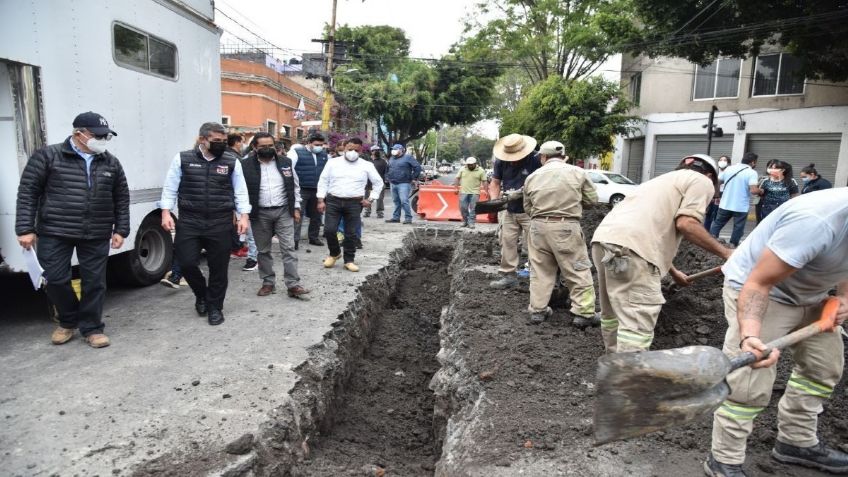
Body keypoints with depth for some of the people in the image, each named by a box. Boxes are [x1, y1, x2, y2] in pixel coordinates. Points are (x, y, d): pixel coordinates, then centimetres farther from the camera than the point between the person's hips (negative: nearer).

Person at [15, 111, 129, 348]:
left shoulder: (111, 163, 7)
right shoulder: (48, 156, -2)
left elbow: (122, 199, 11)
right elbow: (28, 192, -2)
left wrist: (120, 230, 5)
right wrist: (25, 229, -6)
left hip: (97, 235, 2)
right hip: (54, 233, -2)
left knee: (94, 282, 4)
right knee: (56, 279, 2)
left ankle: (92, 328, 19)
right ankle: (69, 320, 27)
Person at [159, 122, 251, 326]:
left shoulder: (231, 161, 3)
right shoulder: (182, 159, 1)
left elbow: (240, 190, 6)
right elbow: (170, 187, 5)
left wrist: (243, 215, -2)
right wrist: (166, 212, -3)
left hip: (220, 224, 0)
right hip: (189, 221, 0)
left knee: (218, 267, 5)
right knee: (186, 262, -3)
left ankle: (215, 307, 22)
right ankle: (201, 294, 27)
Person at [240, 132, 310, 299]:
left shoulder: (285, 162, 4)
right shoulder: (246, 165, -4)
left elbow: (294, 186, 10)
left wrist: (296, 208, 5)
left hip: (284, 211, 1)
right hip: (260, 213, -1)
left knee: (288, 248, -2)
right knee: (263, 250, 9)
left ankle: (293, 285, -1)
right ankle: (268, 283, 22)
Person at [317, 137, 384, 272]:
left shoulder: (366, 165, 4)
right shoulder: (333, 162, 4)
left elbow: (378, 182, 12)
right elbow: (323, 181, 6)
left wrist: (370, 199, 4)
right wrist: (321, 200, -1)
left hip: (354, 203, 0)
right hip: (333, 201, 1)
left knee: (351, 234, 3)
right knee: (329, 230, -4)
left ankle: (349, 261, 15)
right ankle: (334, 253, 21)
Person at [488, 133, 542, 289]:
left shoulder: (536, 159, -15)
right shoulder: (501, 161, 0)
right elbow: (495, 183, 7)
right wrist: (494, 200, -9)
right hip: (508, 210, 6)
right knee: (507, 242, 8)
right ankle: (508, 275, 18)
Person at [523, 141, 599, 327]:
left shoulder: (532, 177, 7)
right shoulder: (577, 172, 0)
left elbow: (528, 208, 11)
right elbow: (592, 199, 5)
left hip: (539, 226, 3)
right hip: (567, 227, -3)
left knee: (541, 271, 14)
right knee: (578, 271, 6)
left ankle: (537, 310, 19)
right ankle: (583, 312, 8)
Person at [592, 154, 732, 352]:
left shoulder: (665, 180, 38)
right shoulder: (701, 181, 12)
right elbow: (685, 223, -5)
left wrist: (674, 272, 55)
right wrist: (725, 253, 7)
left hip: (604, 238, 9)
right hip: (629, 247, -9)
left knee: (613, 315, 22)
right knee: (636, 326, -8)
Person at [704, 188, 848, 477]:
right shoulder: (816, 222, -36)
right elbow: (757, 283, -34)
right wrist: (749, 335, -49)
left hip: (809, 294, 9)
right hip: (757, 290, -9)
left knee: (824, 368, 18)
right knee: (750, 387, -12)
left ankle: (797, 442, 36)